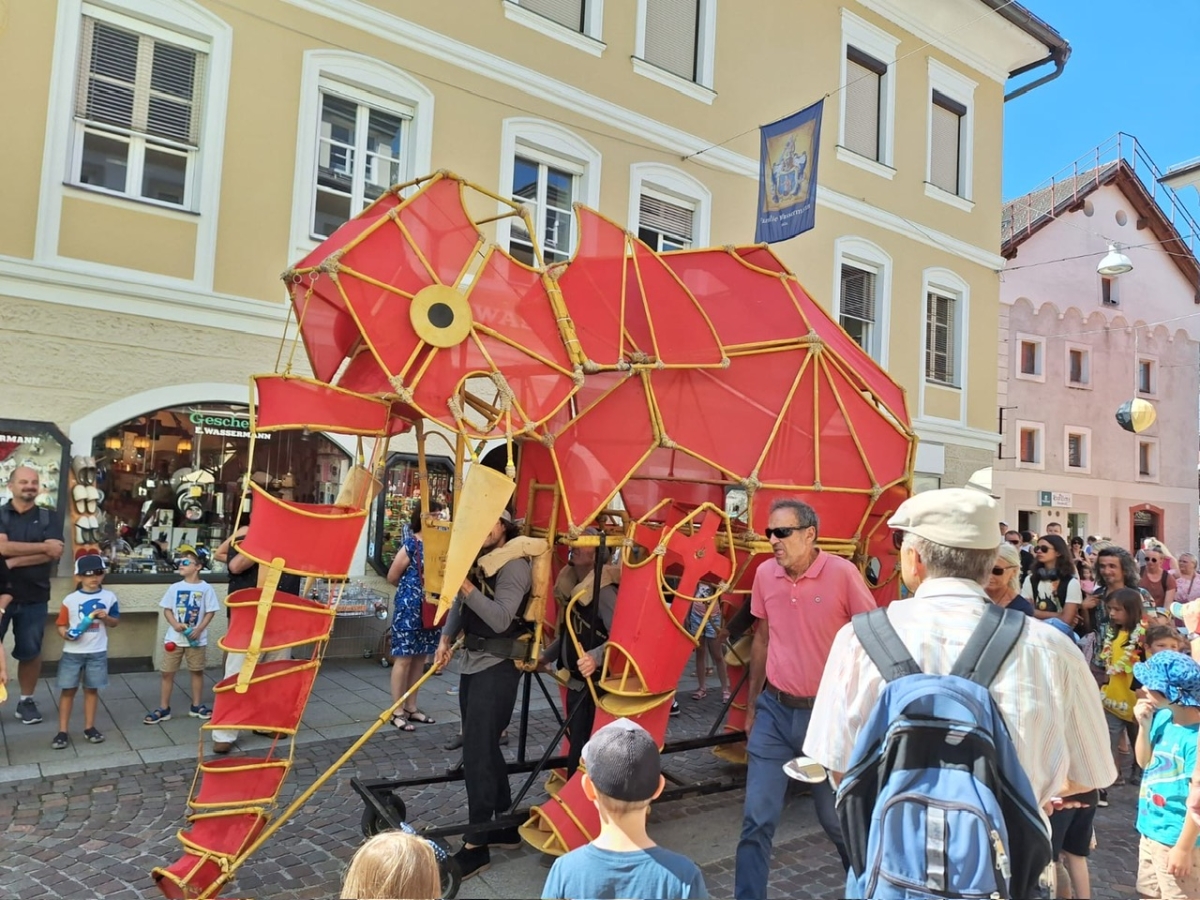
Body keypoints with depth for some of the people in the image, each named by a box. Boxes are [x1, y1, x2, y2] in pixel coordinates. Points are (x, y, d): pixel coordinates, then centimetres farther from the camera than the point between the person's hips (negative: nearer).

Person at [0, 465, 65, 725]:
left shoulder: (49, 518, 3)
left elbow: (54, 553, -10)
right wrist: (43, 546, -16)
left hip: (34, 597, 1)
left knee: (30, 652, 9)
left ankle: (26, 700, 23)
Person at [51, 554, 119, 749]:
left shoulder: (109, 597, 1)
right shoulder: (70, 599, -5)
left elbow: (115, 622, 9)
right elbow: (61, 624, -1)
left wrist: (105, 617, -11)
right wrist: (66, 634, -21)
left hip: (97, 652, 1)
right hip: (72, 652, -1)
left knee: (92, 689, 10)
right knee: (68, 690, 2)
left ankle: (89, 727, 21)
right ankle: (62, 732, 10)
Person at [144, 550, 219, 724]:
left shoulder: (206, 588, -7)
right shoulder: (175, 587, 0)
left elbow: (210, 612, -6)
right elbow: (167, 609, 3)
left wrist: (199, 629, -17)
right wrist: (175, 624, -14)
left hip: (196, 639, -2)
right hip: (174, 637, 2)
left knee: (197, 671, 10)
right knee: (167, 673, 6)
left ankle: (196, 706, 23)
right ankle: (163, 709, 16)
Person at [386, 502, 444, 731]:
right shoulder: (411, 545, -12)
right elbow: (392, 577, -5)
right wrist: (411, 588, 7)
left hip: (431, 608, 7)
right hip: (409, 608, -7)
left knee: (420, 658, 13)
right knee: (404, 659, 0)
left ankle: (411, 707, 24)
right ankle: (397, 711, 9)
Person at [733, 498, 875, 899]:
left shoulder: (842, 573, -15)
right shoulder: (765, 574, -2)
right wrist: (751, 705, 14)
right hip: (774, 709, 3)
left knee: (837, 817, 15)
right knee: (757, 819, 4)